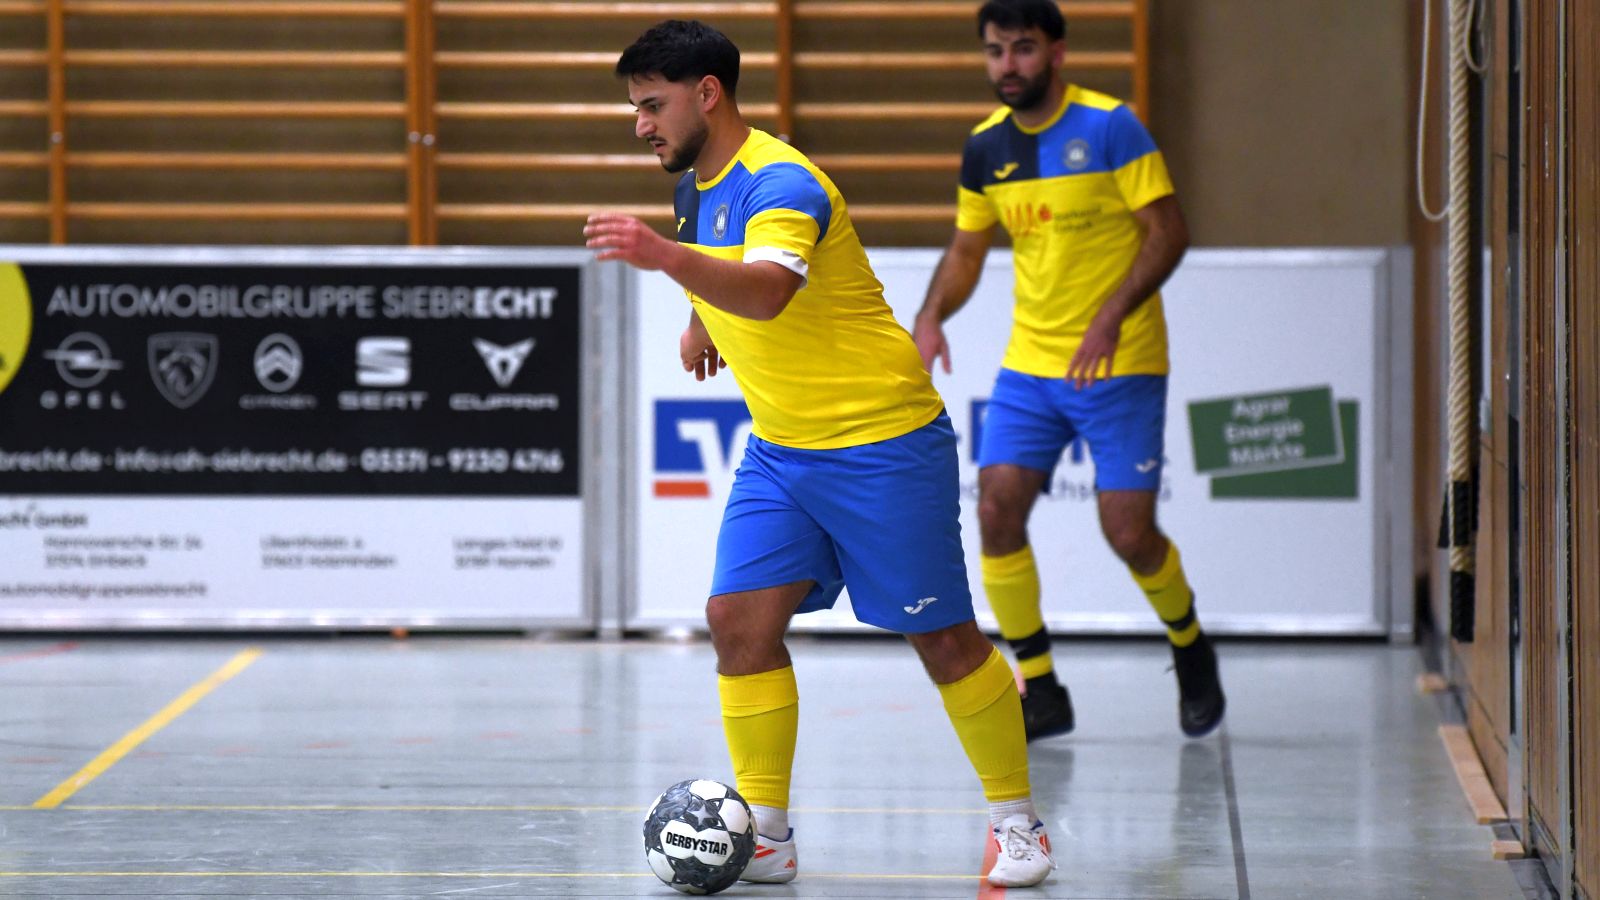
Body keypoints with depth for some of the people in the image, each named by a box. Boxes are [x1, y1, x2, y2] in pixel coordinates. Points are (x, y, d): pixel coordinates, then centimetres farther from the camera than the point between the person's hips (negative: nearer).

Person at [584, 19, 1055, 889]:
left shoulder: (780, 183, -22)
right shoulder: (696, 189, 5)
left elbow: (767, 292, -44)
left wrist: (664, 255, -57)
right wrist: (701, 322, 14)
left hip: (883, 442, -8)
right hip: (780, 450, 8)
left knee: (942, 638, 0)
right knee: (740, 620, -7)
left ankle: (1016, 820, 15)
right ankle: (765, 834, -2)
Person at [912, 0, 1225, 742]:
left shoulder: (1110, 126, -12)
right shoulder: (985, 147, 4)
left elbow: (1169, 232, -13)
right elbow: (967, 248, 16)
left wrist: (1111, 316, -24)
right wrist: (932, 315, -2)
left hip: (1120, 367, -5)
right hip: (1029, 366, 5)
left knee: (1129, 533, -6)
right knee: (997, 510, -10)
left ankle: (1190, 648, 25)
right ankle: (1039, 689, 2)